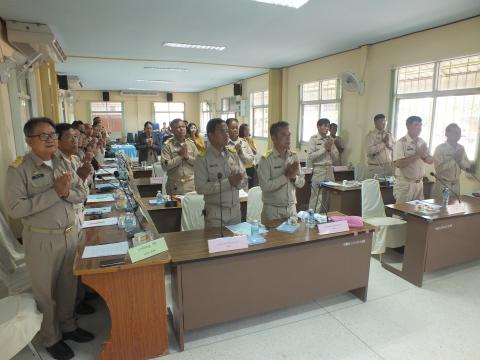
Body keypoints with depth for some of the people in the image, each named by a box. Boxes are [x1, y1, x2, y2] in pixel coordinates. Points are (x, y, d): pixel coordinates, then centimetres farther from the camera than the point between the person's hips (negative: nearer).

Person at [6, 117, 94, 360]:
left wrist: (66, 192, -19)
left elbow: (82, 194, 2)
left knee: (69, 285, 19)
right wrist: (55, 192, -24)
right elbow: (15, 208, -21)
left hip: (70, 233, 5)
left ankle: (68, 326, 42)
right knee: (46, 290, 14)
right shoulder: (18, 169, -13)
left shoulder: (63, 162, 3)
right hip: (41, 240, -4)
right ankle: (51, 338, 34)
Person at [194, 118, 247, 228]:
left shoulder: (233, 153, 5)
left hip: (235, 210, 5)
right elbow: (201, 187, -18)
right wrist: (228, 182, -22)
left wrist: (237, 182, -16)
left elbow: (244, 179, 7)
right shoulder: (202, 158, -10)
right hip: (215, 212, -5)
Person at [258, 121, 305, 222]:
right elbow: (265, 186, -20)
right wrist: (286, 176, -20)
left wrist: (294, 177, -15)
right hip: (272, 210, -4)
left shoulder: (294, 156, 3)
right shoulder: (266, 159, -12)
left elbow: (301, 183, 5)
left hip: (292, 208, 5)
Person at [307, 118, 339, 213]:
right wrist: (324, 148, -11)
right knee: (316, 199, -3)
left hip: (330, 171, 5)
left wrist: (330, 148, -4)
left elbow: (336, 158, 12)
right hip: (318, 171, -5)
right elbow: (310, 157, -13)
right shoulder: (314, 139, -3)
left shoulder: (330, 140, 13)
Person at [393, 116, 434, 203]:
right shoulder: (401, 143, -11)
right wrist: (417, 155, -19)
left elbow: (431, 160, 14)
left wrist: (424, 155, -8)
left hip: (419, 183, 7)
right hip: (404, 184, -6)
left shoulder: (423, 142, 10)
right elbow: (398, 163, -22)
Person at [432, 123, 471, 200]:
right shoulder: (440, 148, -12)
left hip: (456, 185, 5)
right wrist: (454, 159, -18)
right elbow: (438, 168, -20)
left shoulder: (461, 148, 6)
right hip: (442, 185, -5)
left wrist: (460, 159, -12)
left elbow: (467, 167, 6)